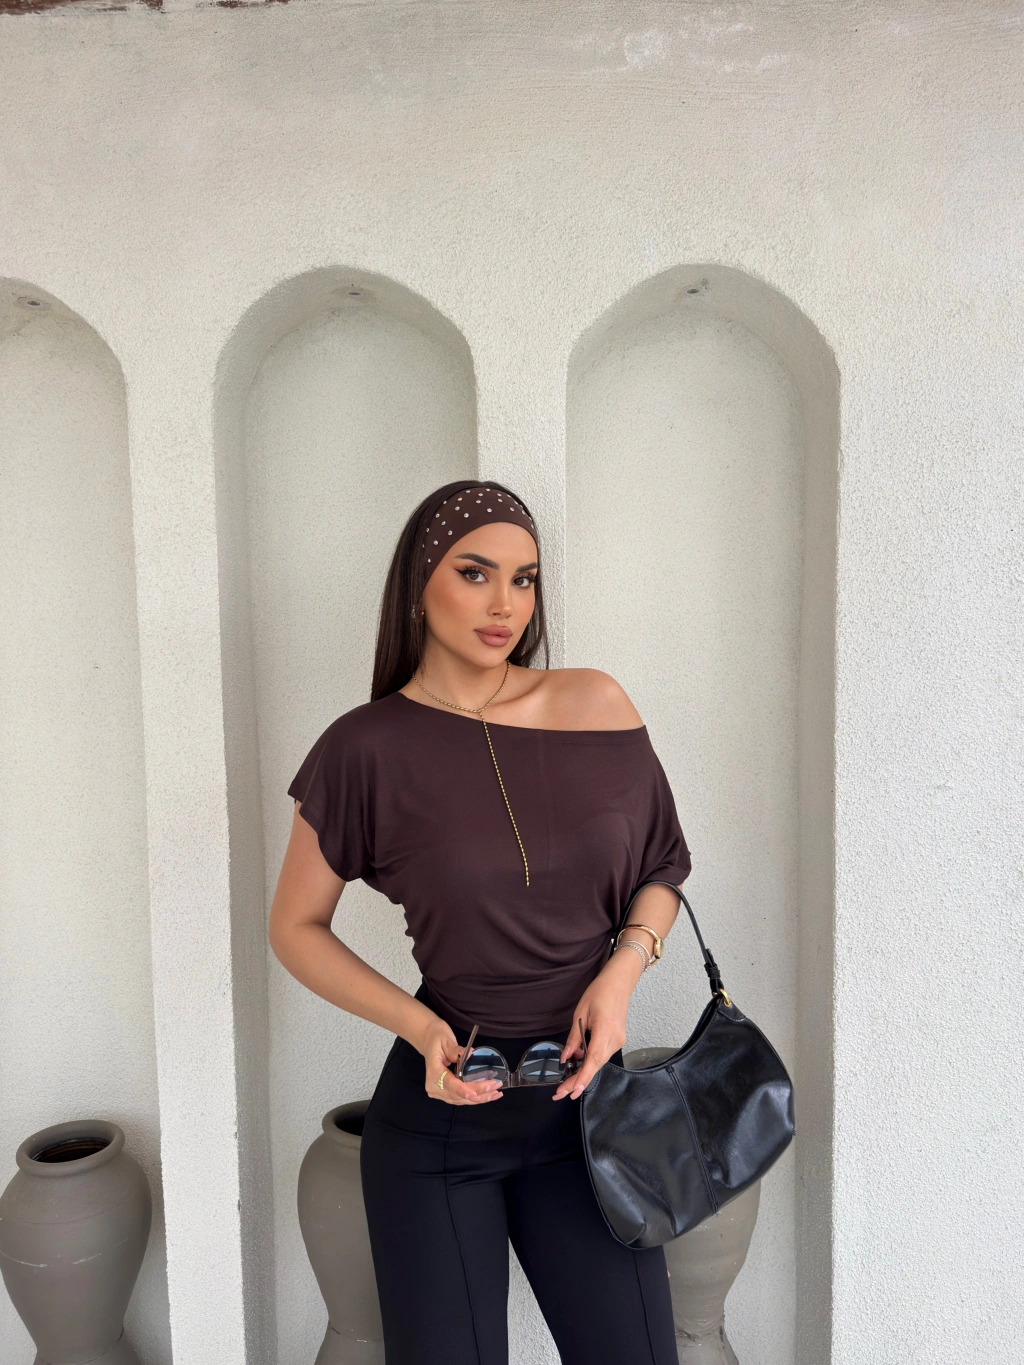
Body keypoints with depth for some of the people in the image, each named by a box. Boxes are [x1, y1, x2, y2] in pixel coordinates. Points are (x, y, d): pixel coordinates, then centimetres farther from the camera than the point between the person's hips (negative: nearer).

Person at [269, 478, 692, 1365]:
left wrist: (623, 968, -11)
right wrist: (418, 1026, -15)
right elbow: (297, 928, -1)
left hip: (585, 1094, 2)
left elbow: (662, 866, 8)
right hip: (442, 1109, -2)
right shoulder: (369, 748, -10)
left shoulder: (596, 705, -4)